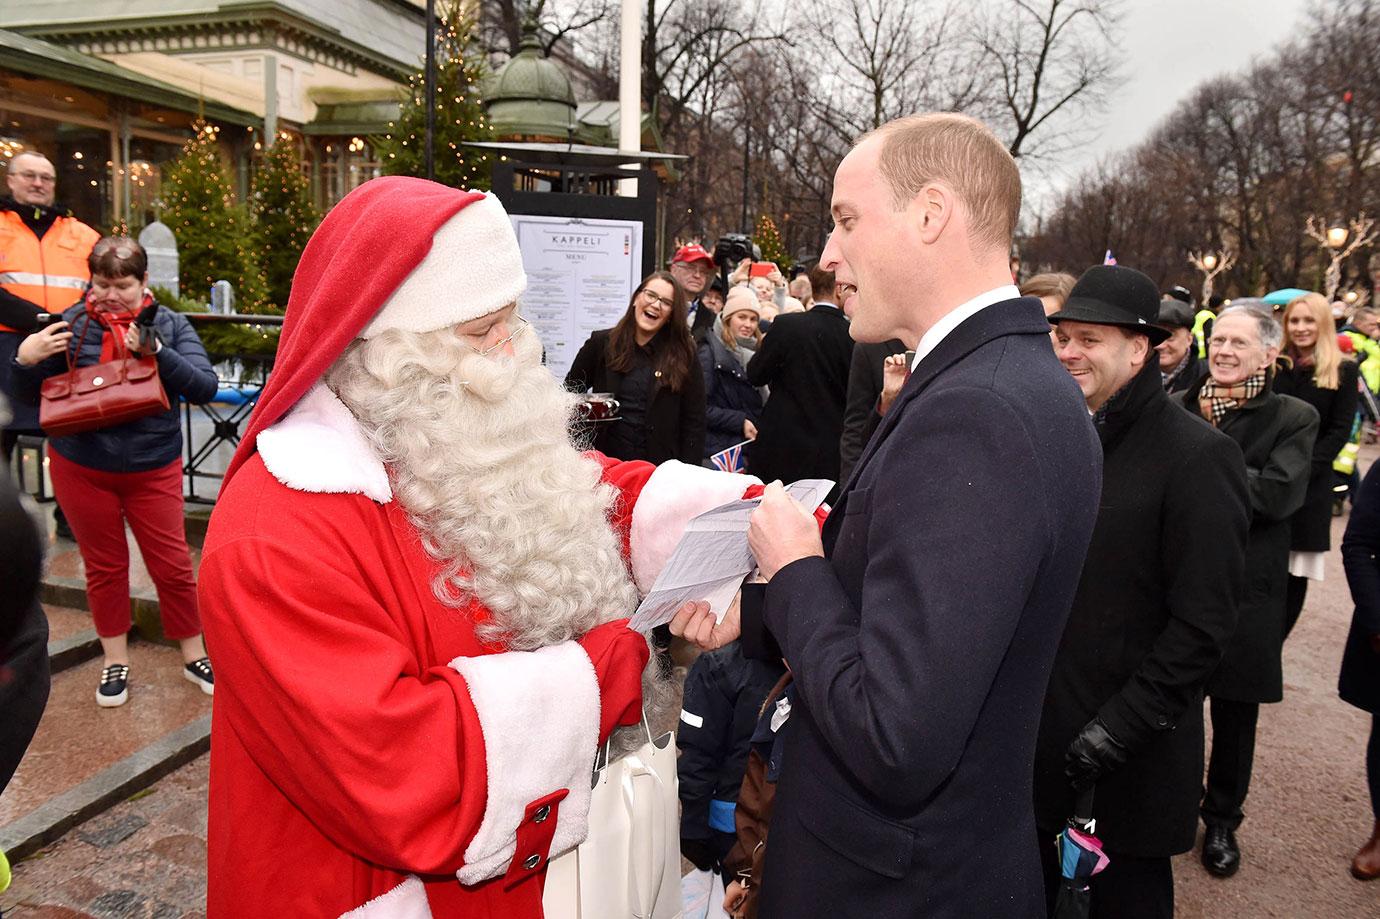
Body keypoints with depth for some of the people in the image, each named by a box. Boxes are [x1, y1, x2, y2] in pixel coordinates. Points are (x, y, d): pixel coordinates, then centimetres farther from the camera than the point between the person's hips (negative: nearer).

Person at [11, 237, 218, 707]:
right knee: (103, 567, 15)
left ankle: (195, 656, 22)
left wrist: (156, 351, -30)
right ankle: (115, 661, 32)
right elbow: (33, 396, 6)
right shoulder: (71, 324, -2)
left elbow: (205, 387, -18)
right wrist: (25, 360, -15)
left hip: (153, 470, -2)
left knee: (173, 566, 4)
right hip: (81, 468, 2)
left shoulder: (169, 324, -6)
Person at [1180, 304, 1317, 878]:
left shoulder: (1294, 418, -3)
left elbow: (1280, 493, -19)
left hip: (1245, 591, -1)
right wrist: (1202, 422, -16)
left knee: (1234, 716, 14)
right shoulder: (1179, 408, 2)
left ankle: (1222, 820, 34)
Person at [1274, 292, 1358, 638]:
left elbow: (1339, 432, -2)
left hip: (1309, 486, -1)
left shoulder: (1344, 372, 4)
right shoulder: (1272, 365, 10)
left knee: (1296, 572, 2)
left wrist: (1301, 470, -14)